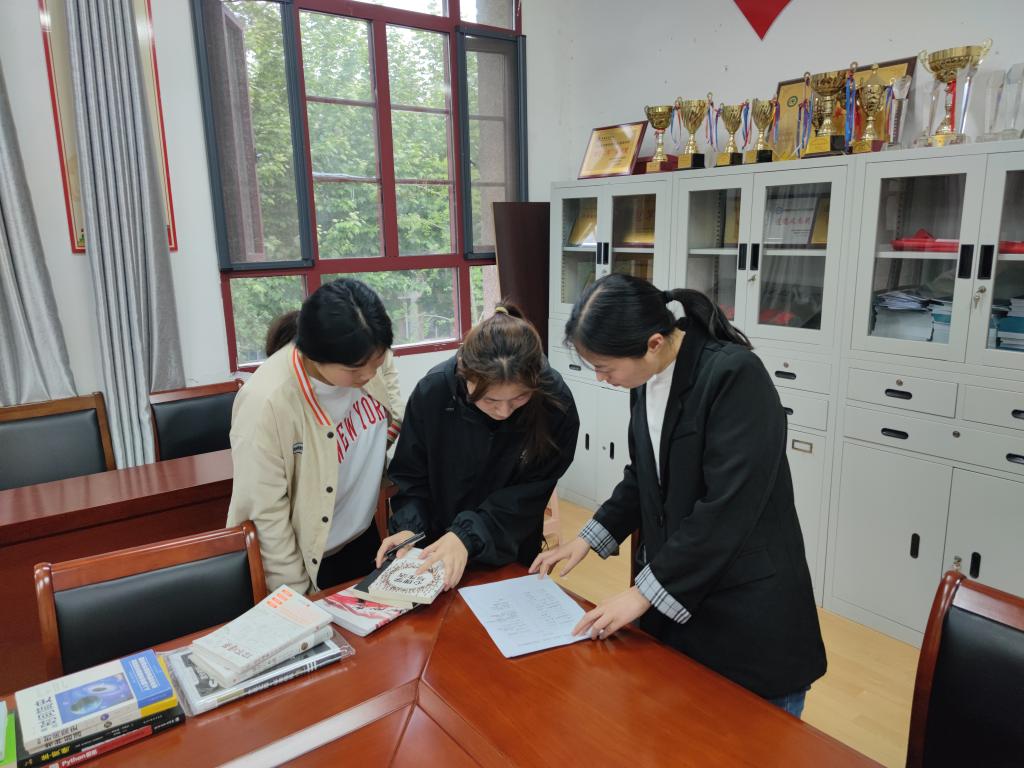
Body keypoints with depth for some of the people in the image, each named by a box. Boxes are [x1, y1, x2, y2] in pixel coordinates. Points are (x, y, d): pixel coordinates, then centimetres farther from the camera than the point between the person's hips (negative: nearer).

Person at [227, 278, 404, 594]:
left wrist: (397, 423, -8)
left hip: (365, 536, 5)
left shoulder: (369, 357, -17)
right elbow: (266, 514, -22)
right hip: (308, 559, -5)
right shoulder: (267, 402, -31)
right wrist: (295, 596, -13)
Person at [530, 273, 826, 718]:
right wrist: (588, 539, 8)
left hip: (748, 613, -6)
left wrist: (644, 592, -20)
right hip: (672, 599, 7)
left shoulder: (735, 376, -24)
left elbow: (727, 507, -25)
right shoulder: (647, 378, 0)